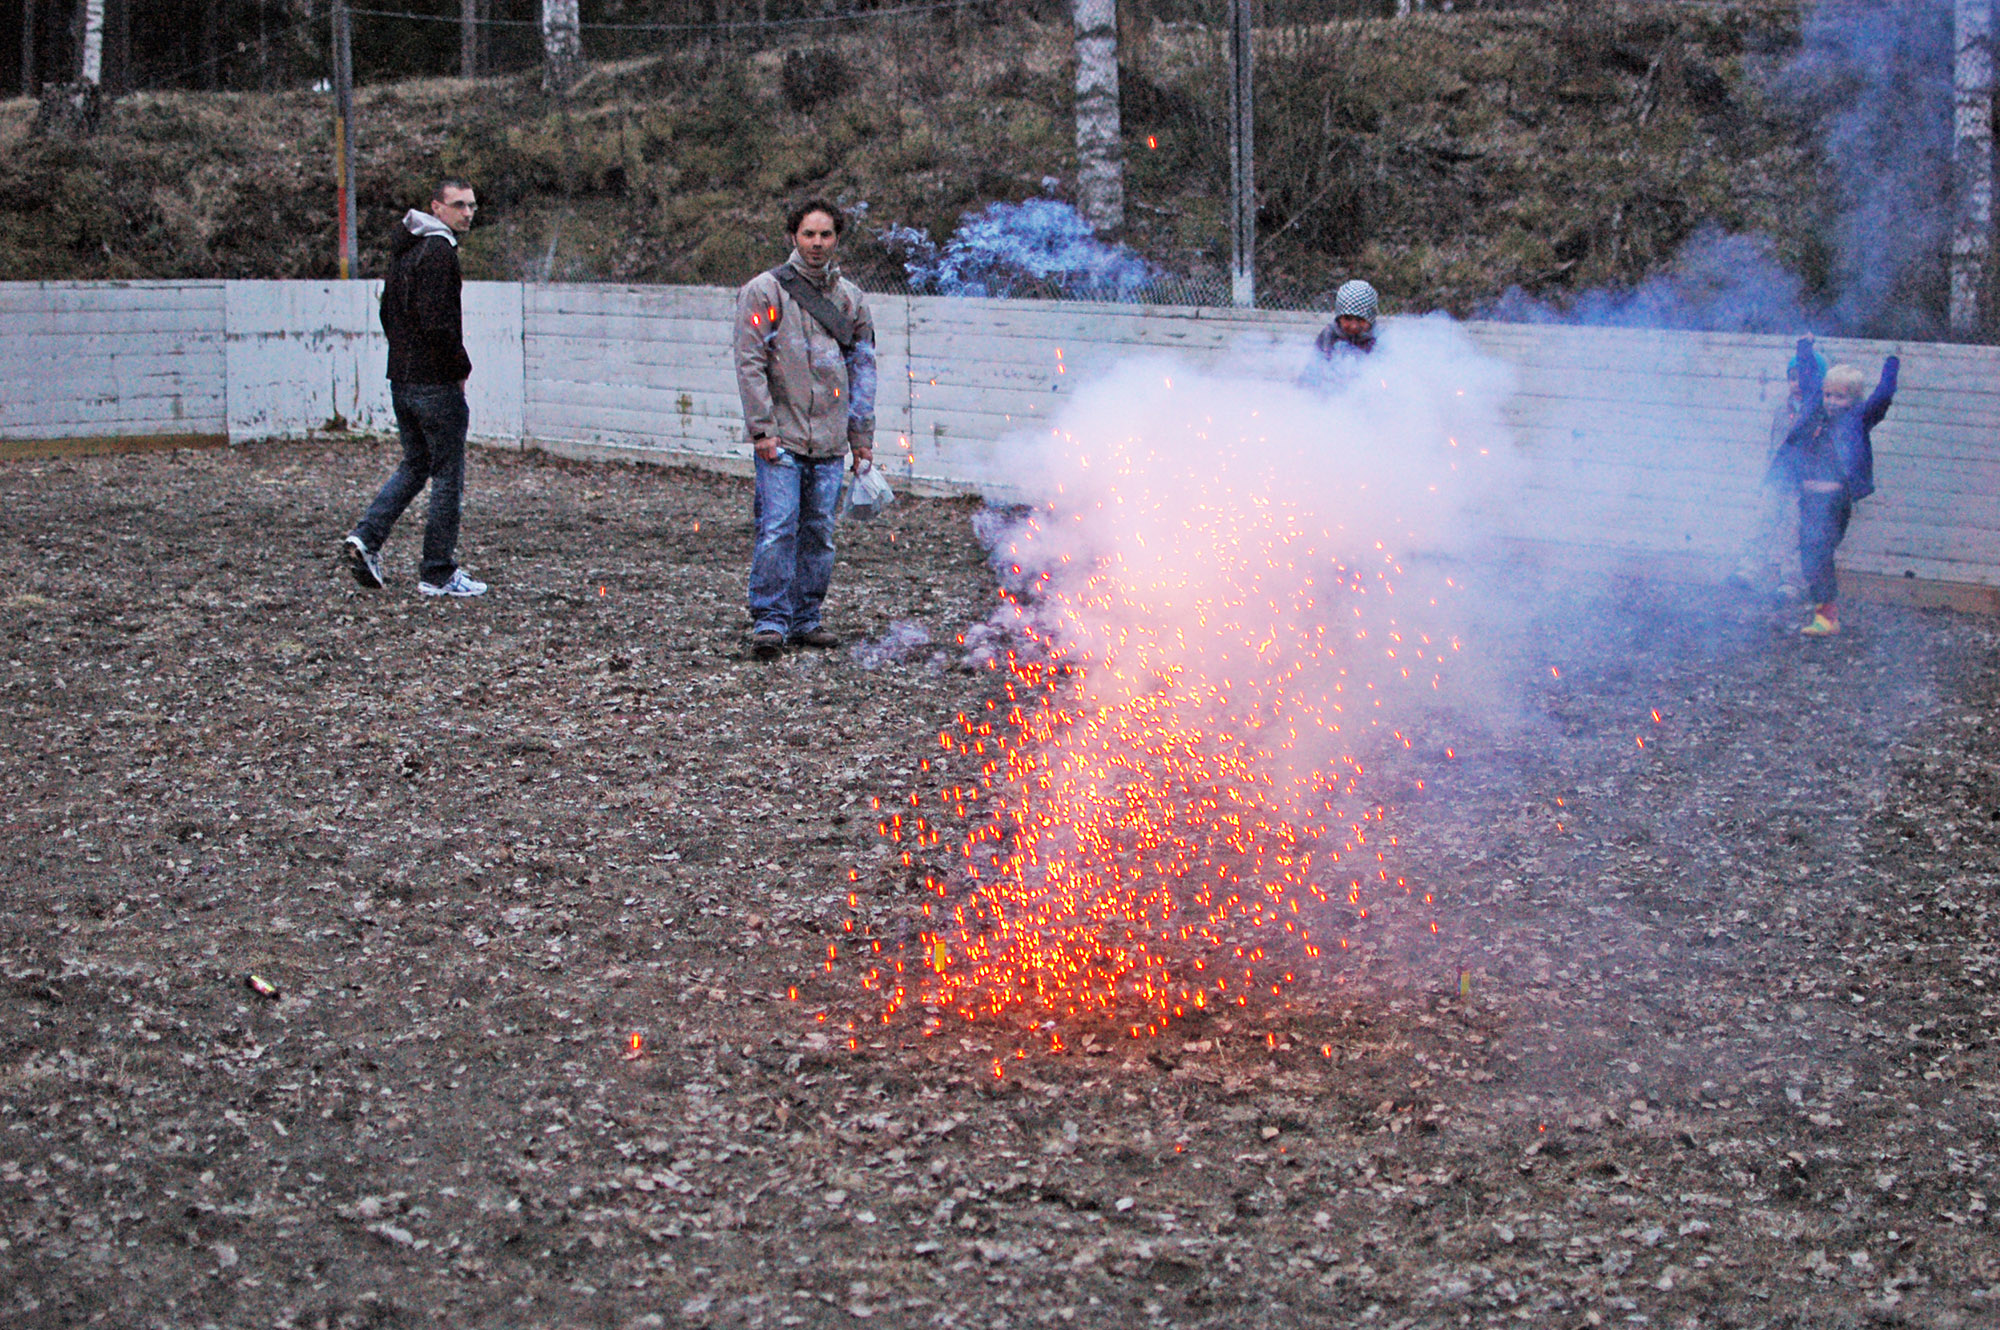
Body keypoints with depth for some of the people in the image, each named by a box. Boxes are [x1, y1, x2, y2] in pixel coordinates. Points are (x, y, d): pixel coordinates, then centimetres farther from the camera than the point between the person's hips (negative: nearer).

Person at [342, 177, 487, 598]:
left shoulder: (404, 248, 14)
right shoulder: (440, 251, -16)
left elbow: (388, 311, 20)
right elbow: (436, 322, -23)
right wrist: (461, 366, -11)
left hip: (401, 380, 9)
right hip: (436, 385, -9)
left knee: (414, 465, 20)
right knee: (447, 476, 1)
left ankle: (366, 537, 4)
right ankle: (438, 575, 5)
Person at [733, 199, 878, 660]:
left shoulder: (850, 298, 13)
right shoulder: (764, 291, -1)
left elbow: (862, 369, 17)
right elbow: (750, 363, -5)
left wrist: (863, 438, 13)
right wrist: (762, 428, -12)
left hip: (829, 441, 4)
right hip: (781, 437, -4)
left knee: (819, 531, 5)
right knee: (778, 527, -11)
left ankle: (805, 620, 14)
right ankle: (769, 621, -7)